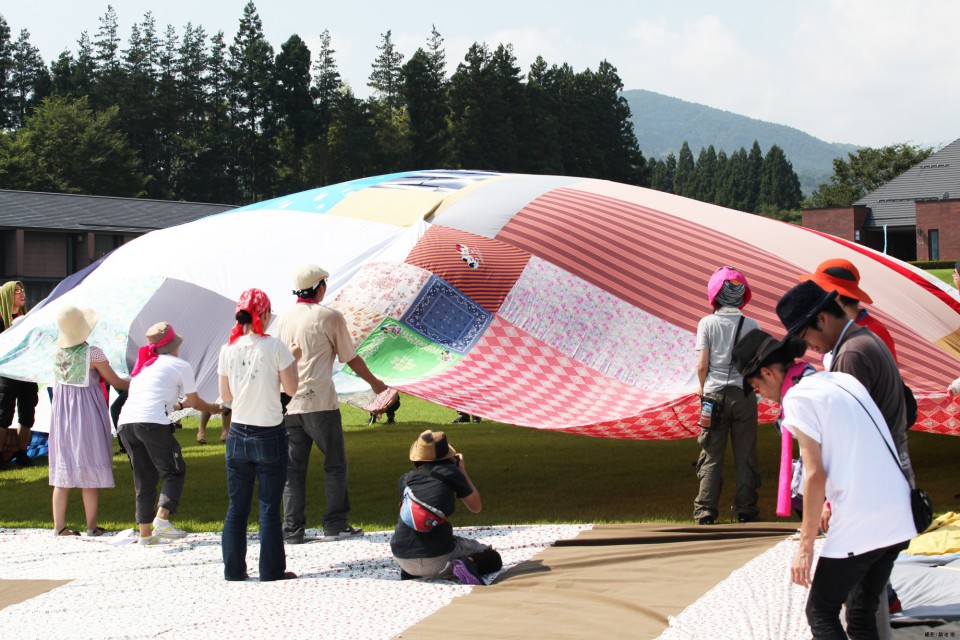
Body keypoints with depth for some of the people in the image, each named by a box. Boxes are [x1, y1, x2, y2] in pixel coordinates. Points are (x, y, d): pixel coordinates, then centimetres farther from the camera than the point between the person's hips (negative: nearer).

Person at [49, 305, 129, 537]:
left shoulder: (58, 352, 1)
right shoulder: (92, 353, -15)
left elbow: (56, 384, 12)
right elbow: (115, 382, -5)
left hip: (61, 412, 5)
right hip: (87, 413, -5)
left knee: (62, 469, 8)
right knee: (90, 472, 2)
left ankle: (59, 526, 9)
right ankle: (91, 526, 5)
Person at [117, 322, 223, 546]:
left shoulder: (143, 365, 28)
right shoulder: (180, 365, 11)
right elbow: (194, 402, 17)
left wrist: (178, 405, 48)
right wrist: (213, 408, 36)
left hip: (125, 422, 6)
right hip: (152, 423, -6)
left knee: (144, 478, 13)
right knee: (175, 472, 5)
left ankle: (145, 532, 10)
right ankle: (162, 519, -12)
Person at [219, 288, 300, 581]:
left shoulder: (228, 350, -1)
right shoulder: (275, 347, -11)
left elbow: (225, 396, 7)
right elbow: (291, 389, -5)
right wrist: (294, 359, 8)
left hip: (238, 435, 3)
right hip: (269, 436, -3)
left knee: (237, 506, 11)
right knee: (269, 507, 3)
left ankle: (234, 569, 14)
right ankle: (271, 571, 6)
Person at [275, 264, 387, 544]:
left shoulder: (284, 320, 10)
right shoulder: (330, 317, -4)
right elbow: (351, 359, 4)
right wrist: (374, 382, 20)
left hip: (288, 404, 5)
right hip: (320, 402, -5)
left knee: (293, 468, 8)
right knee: (335, 465, 7)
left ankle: (292, 529, 5)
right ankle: (335, 525, 6)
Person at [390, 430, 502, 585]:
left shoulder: (405, 479, 9)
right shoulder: (450, 472, 0)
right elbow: (476, 507, 8)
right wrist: (463, 472, 20)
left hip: (402, 558, 4)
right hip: (437, 559, -4)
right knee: (493, 558, 15)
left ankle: (411, 572, 13)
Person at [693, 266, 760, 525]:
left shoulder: (707, 323, -4)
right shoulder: (751, 325, -1)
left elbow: (702, 364, -7)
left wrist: (702, 387, 11)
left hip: (714, 395, -1)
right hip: (744, 394, 1)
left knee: (711, 455, 4)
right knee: (745, 455, 8)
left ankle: (706, 511, 3)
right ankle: (745, 510, 10)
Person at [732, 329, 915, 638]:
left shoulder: (797, 397, -9)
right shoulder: (844, 380, 15)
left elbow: (815, 475, -15)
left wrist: (805, 546, -11)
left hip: (858, 528, -8)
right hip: (900, 521, 8)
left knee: (821, 614, 5)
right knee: (862, 615, 17)